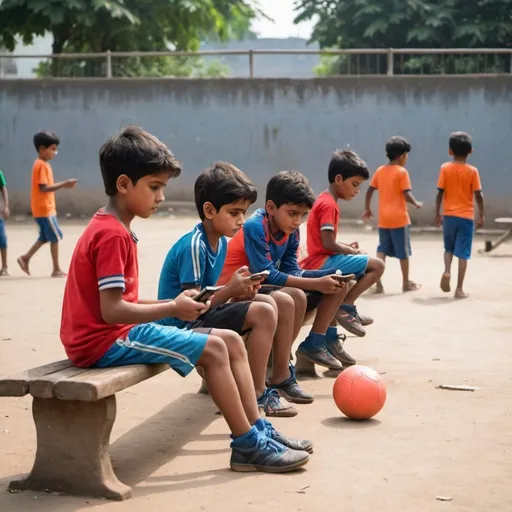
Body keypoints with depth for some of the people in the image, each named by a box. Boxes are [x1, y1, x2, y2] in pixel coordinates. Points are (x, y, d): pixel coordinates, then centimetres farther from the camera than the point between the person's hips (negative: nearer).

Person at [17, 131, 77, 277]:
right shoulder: (41, 165, -16)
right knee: (56, 236, -5)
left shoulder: (43, 164, 15)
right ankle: (56, 269, -1)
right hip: (44, 209, -10)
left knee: (45, 237, 16)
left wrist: (63, 184, 9)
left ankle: (25, 258, 19)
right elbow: (43, 188, -23)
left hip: (45, 208, 10)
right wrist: (63, 184, -25)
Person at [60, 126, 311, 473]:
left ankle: (258, 430, 4)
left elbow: (120, 301, 11)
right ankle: (249, 446, -8)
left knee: (231, 340, 4)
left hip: (119, 332, 10)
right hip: (106, 341, -10)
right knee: (212, 348, -17)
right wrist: (173, 309, -16)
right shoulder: (113, 235, -17)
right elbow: (111, 311, -25)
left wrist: (172, 305, 0)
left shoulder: (110, 229, 14)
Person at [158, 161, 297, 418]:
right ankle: (257, 396, -12)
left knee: (269, 307, 11)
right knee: (264, 314, -20)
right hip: (185, 324, -10)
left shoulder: (221, 242, 8)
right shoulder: (193, 246, -21)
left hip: (202, 315, 10)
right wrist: (231, 291, -19)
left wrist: (240, 293, -6)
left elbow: (208, 294, 10)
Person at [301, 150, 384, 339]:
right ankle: (346, 307, -11)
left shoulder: (324, 200, 16)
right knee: (377, 265, -15)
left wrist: (346, 247, 7)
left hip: (318, 262, 11)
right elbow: (328, 244, -22)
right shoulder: (329, 205, -16)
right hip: (322, 263, -11)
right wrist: (352, 251, -6)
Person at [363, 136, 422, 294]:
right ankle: (406, 283, 17)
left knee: (382, 250, 8)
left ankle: (378, 282, -4)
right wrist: (416, 204, 1)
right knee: (403, 252, 7)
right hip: (399, 218, -5)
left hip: (383, 219, 5)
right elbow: (407, 195, -16)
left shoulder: (380, 171, 7)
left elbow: (370, 190, 7)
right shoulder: (402, 172, -10)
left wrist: (367, 208, 17)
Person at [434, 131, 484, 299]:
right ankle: (459, 289, 1)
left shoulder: (445, 168, -3)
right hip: (466, 217, -1)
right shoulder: (472, 171, -6)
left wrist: (437, 214, 7)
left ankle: (447, 271, -5)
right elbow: (478, 195, -5)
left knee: (449, 248, 22)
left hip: (449, 215, 2)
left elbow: (440, 193, -3)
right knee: (463, 253, 2)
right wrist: (482, 215, 5)